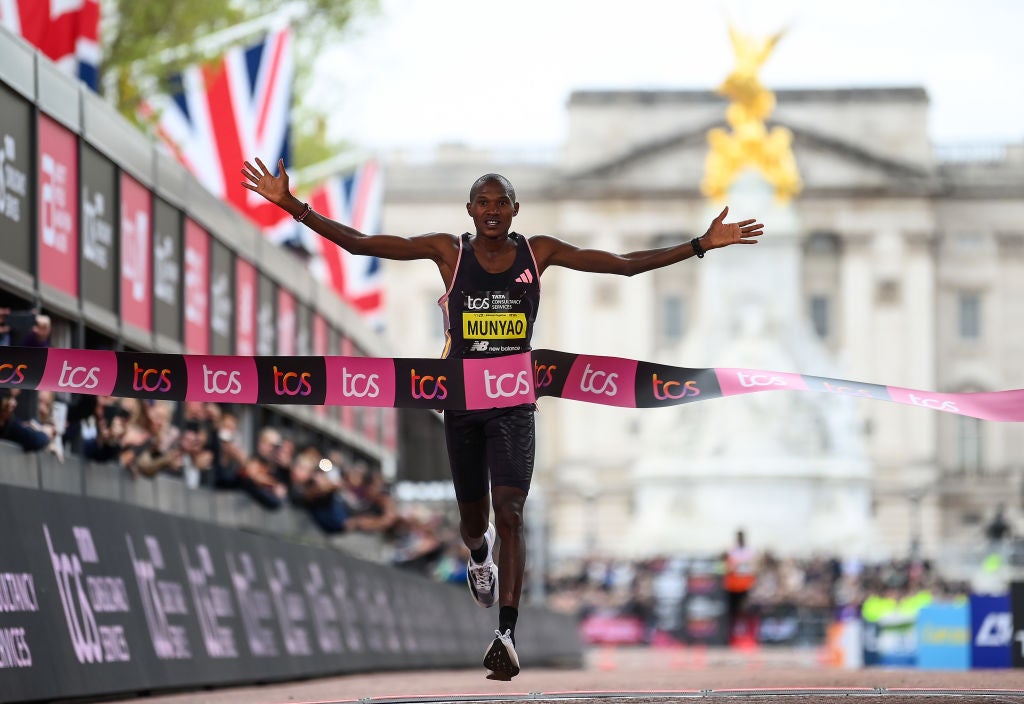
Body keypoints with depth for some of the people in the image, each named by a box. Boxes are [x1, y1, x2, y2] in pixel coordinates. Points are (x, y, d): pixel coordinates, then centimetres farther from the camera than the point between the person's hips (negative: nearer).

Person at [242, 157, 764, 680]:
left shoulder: (538, 252, -2)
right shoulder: (448, 251, -5)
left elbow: (625, 264, 0)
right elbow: (359, 244, -8)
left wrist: (700, 245, -5)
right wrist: (292, 206, -17)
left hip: (514, 404, -1)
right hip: (461, 401, 1)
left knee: (509, 514, -16)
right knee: (473, 517, 13)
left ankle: (507, 633, -22)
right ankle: (479, 555, 52)